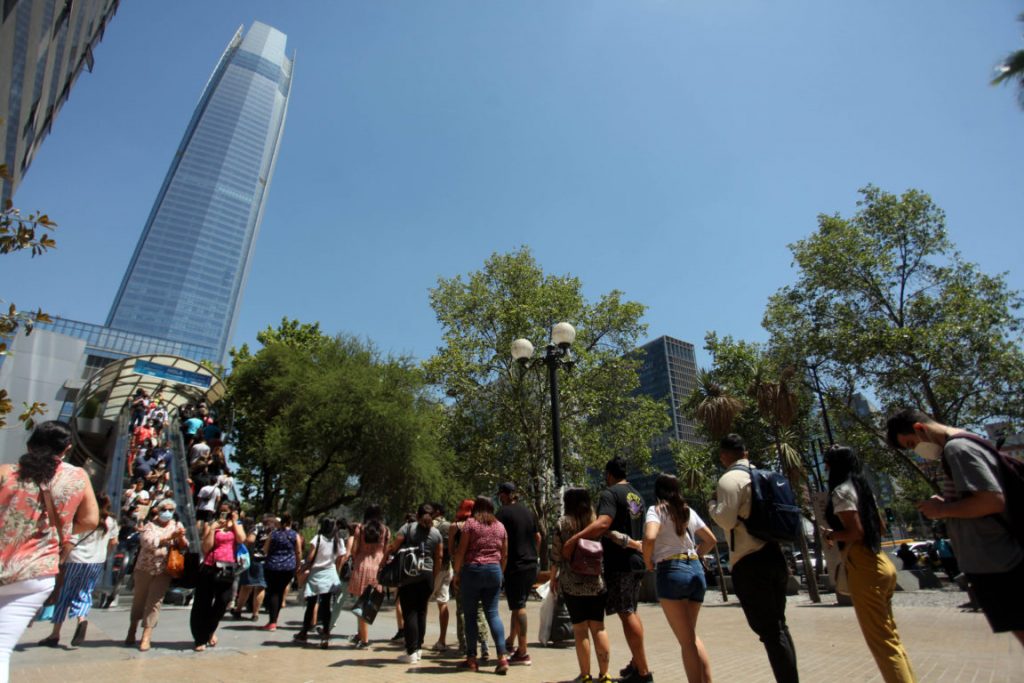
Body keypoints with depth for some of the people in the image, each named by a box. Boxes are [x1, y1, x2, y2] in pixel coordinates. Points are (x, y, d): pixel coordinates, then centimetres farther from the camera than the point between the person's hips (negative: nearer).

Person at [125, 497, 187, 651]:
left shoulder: (177, 525, 6)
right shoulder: (150, 525, 1)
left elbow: (184, 547, 4)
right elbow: (147, 541, -17)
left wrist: (181, 537, -16)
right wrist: (169, 537, -21)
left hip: (163, 571, 0)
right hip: (144, 568, 0)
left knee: (154, 602, -2)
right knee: (138, 600, 13)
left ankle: (146, 636, 7)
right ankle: (132, 631, 33)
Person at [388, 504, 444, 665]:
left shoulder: (407, 528, -2)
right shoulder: (436, 534, 7)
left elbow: (392, 548, -6)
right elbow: (438, 558, 10)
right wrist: (434, 577, 19)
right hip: (427, 574, 3)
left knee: (410, 612, 1)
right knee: (421, 611, 14)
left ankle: (411, 652, 1)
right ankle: (418, 647, 20)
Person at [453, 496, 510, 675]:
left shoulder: (470, 523, -2)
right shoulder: (500, 526, 12)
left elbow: (461, 551, -7)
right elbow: (505, 554, 12)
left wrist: (457, 572, 1)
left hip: (472, 570, -4)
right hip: (494, 570, 4)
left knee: (470, 615, 6)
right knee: (493, 613, 6)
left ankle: (471, 659, 11)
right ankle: (502, 656, -4)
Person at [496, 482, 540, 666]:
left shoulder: (504, 512, -9)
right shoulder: (528, 512, 11)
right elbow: (538, 537, 18)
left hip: (515, 565, -7)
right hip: (531, 565, 7)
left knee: (518, 606, -2)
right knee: (519, 604, 18)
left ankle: (523, 652, 2)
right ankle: (510, 642, 31)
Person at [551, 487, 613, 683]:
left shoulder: (562, 524, -4)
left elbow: (556, 555, -2)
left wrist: (553, 578, 10)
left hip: (572, 584, -3)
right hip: (597, 582, 3)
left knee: (580, 628, 6)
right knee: (598, 627, 12)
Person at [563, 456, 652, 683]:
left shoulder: (610, 493, -13)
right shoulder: (637, 495, 14)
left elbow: (603, 523, -29)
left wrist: (573, 539, -31)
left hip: (619, 562, -9)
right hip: (637, 559, 9)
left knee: (626, 614, -3)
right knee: (631, 612, 18)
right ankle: (636, 663, 26)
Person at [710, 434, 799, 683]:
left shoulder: (729, 479, -11)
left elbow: (727, 520, -19)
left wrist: (712, 505, -2)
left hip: (750, 563, -8)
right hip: (773, 555, 8)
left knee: (768, 630, -2)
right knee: (779, 625, 18)